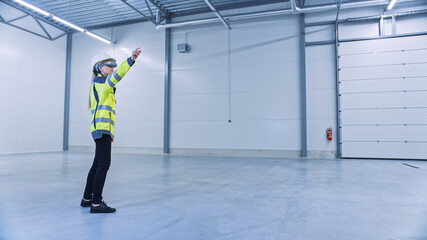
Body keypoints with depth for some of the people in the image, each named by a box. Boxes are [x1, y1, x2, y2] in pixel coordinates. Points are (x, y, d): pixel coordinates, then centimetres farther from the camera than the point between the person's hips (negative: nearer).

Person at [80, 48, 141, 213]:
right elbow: (117, 74, -26)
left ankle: (87, 199, 26)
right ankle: (96, 204, -9)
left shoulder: (98, 85, 25)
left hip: (102, 130, 11)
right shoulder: (100, 82, -4)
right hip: (102, 129, -11)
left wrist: (110, 132, 26)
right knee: (104, 165, -12)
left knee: (97, 165, 16)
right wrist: (131, 60, -38)